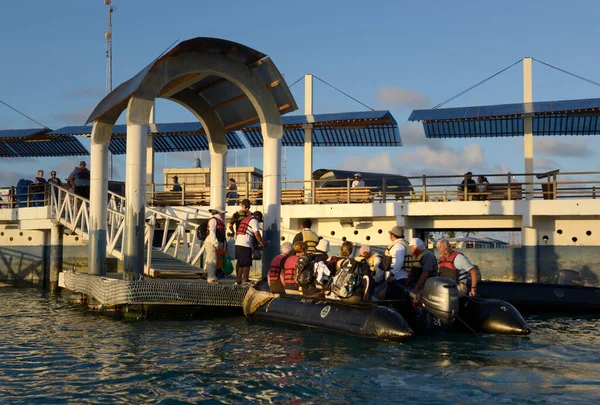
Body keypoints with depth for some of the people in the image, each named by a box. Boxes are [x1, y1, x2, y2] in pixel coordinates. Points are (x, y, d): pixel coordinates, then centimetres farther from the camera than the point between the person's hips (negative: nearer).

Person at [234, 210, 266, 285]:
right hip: (245, 245, -9)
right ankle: (245, 280, 0)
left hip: (237, 243, 9)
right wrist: (262, 243, 3)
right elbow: (257, 234, -9)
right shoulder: (254, 221, -2)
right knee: (247, 264, -2)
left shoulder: (245, 219, 26)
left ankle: (238, 279, 17)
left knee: (240, 263, 15)